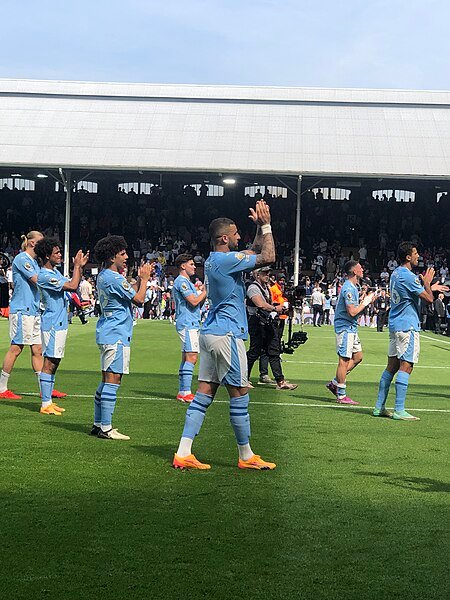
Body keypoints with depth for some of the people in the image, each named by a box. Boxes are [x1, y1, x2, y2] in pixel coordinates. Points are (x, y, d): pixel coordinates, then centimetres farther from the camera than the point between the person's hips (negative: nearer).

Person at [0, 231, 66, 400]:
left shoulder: (34, 261, 18)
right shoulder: (22, 259, -10)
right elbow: (38, 281, -17)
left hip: (34, 310, 9)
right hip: (21, 310, -9)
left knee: (38, 350, 8)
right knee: (16, 348, -5)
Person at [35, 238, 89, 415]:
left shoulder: (55, 272, 15)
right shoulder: (45, 276, -17)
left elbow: (73, 285, 23)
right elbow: (73, 286, -22)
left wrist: (79, 266, 12)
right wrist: (77, 266, -10)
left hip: (60, 324, 10)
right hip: (52, 324, -10)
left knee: (53, 363, 12)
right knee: (49, 363, -8)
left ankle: (48, 401, 17)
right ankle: (45, 405, -6)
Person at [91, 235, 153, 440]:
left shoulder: (103, 276, 15)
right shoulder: (114, 279, -16)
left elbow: (129, 293, 20)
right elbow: (138, 299, -11)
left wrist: (141, 278, 17)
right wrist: (144, 278, 1)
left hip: (107, 334, 11)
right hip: (116, 335, -10)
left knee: (107, 380, 14)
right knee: (112, 380, -9)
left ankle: (98, 424, 18)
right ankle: (105, 428, -9)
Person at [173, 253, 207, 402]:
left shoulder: (188, 282, 23)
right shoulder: (181, 281, -10)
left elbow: (199, 305, 23)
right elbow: (194, 302, -18)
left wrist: (201, 292, 8)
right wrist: (204, 292, -3)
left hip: (191, 324, 11)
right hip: (187, 324, -11)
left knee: (186, 358, 10)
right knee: (191, 357, -15)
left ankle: (182, 392, 12)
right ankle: (185, 392, -17)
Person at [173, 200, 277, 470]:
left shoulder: (214, 259, 16)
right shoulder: (226, 259, -14)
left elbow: (255, 251, 28)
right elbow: (268, 257, -12)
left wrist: (261, 226, 18)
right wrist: (266, 225, -3)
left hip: (211, 333, 10)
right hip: (227, 334, -10)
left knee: (205, 393, 6)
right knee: (240, 394, 0)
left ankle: (184, 453, 3)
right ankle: (246, 456, 10)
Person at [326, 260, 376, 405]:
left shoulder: (353, 287, 15)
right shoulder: (348, 288, -18)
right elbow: (352, 312, -23)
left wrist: (364, 300, 6)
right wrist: (365, 302, -11)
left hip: (351, 328, 10)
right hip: (345, 328, -10)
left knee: (357, 357, 14)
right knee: (344, 360, -6)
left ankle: (335, 383, 19)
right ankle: (341, 396, 0)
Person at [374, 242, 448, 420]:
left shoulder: (396, 273, 15)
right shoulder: (408, 276, -16)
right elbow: (428, 299, -15)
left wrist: (430, 288, 30)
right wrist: (427, 283, 1)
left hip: (395, 325, 10)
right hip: (407, 326, -10)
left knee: (392, 366, 11)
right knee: (406, 367, -8)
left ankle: (379, 407, 12)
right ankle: (399, 410, -10)